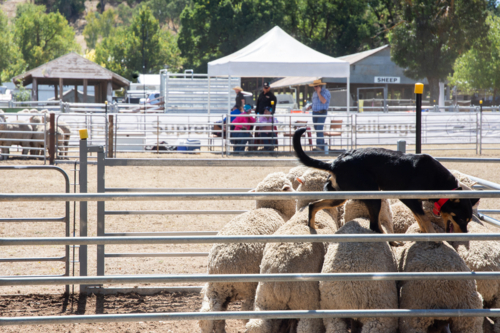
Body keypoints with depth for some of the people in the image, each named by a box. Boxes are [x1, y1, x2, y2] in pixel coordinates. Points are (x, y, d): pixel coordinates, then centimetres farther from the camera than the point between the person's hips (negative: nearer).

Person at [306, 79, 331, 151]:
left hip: (322, 113, -8)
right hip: (315, 113, 8)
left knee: (319, 130, -17)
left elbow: (323, 101, -22)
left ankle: (319, 146, -21)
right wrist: (310, 107, 6)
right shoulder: (314, 93, 16)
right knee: (317, 130, 6)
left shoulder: (326, 92, -7)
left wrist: (318, 92, -18)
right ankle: (322, 146, 13)